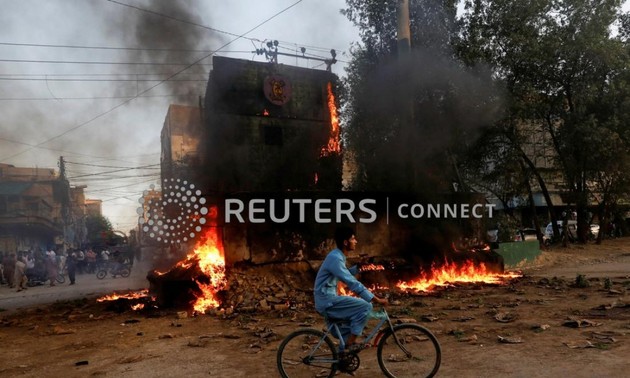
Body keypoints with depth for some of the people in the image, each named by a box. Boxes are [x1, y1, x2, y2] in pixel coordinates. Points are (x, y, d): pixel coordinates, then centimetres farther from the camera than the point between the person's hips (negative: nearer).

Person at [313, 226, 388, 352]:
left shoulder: (338, 255, 9)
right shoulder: (335, 258, -22)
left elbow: (346, 275, 24)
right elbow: (352, 283, -27)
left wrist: (359, 267, 6)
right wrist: (376, 299, -25)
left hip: (328, 299, 10)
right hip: (327, 302, -10)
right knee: (365, 306, -14)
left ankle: (346, 342, 23)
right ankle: (351, 342, -4)